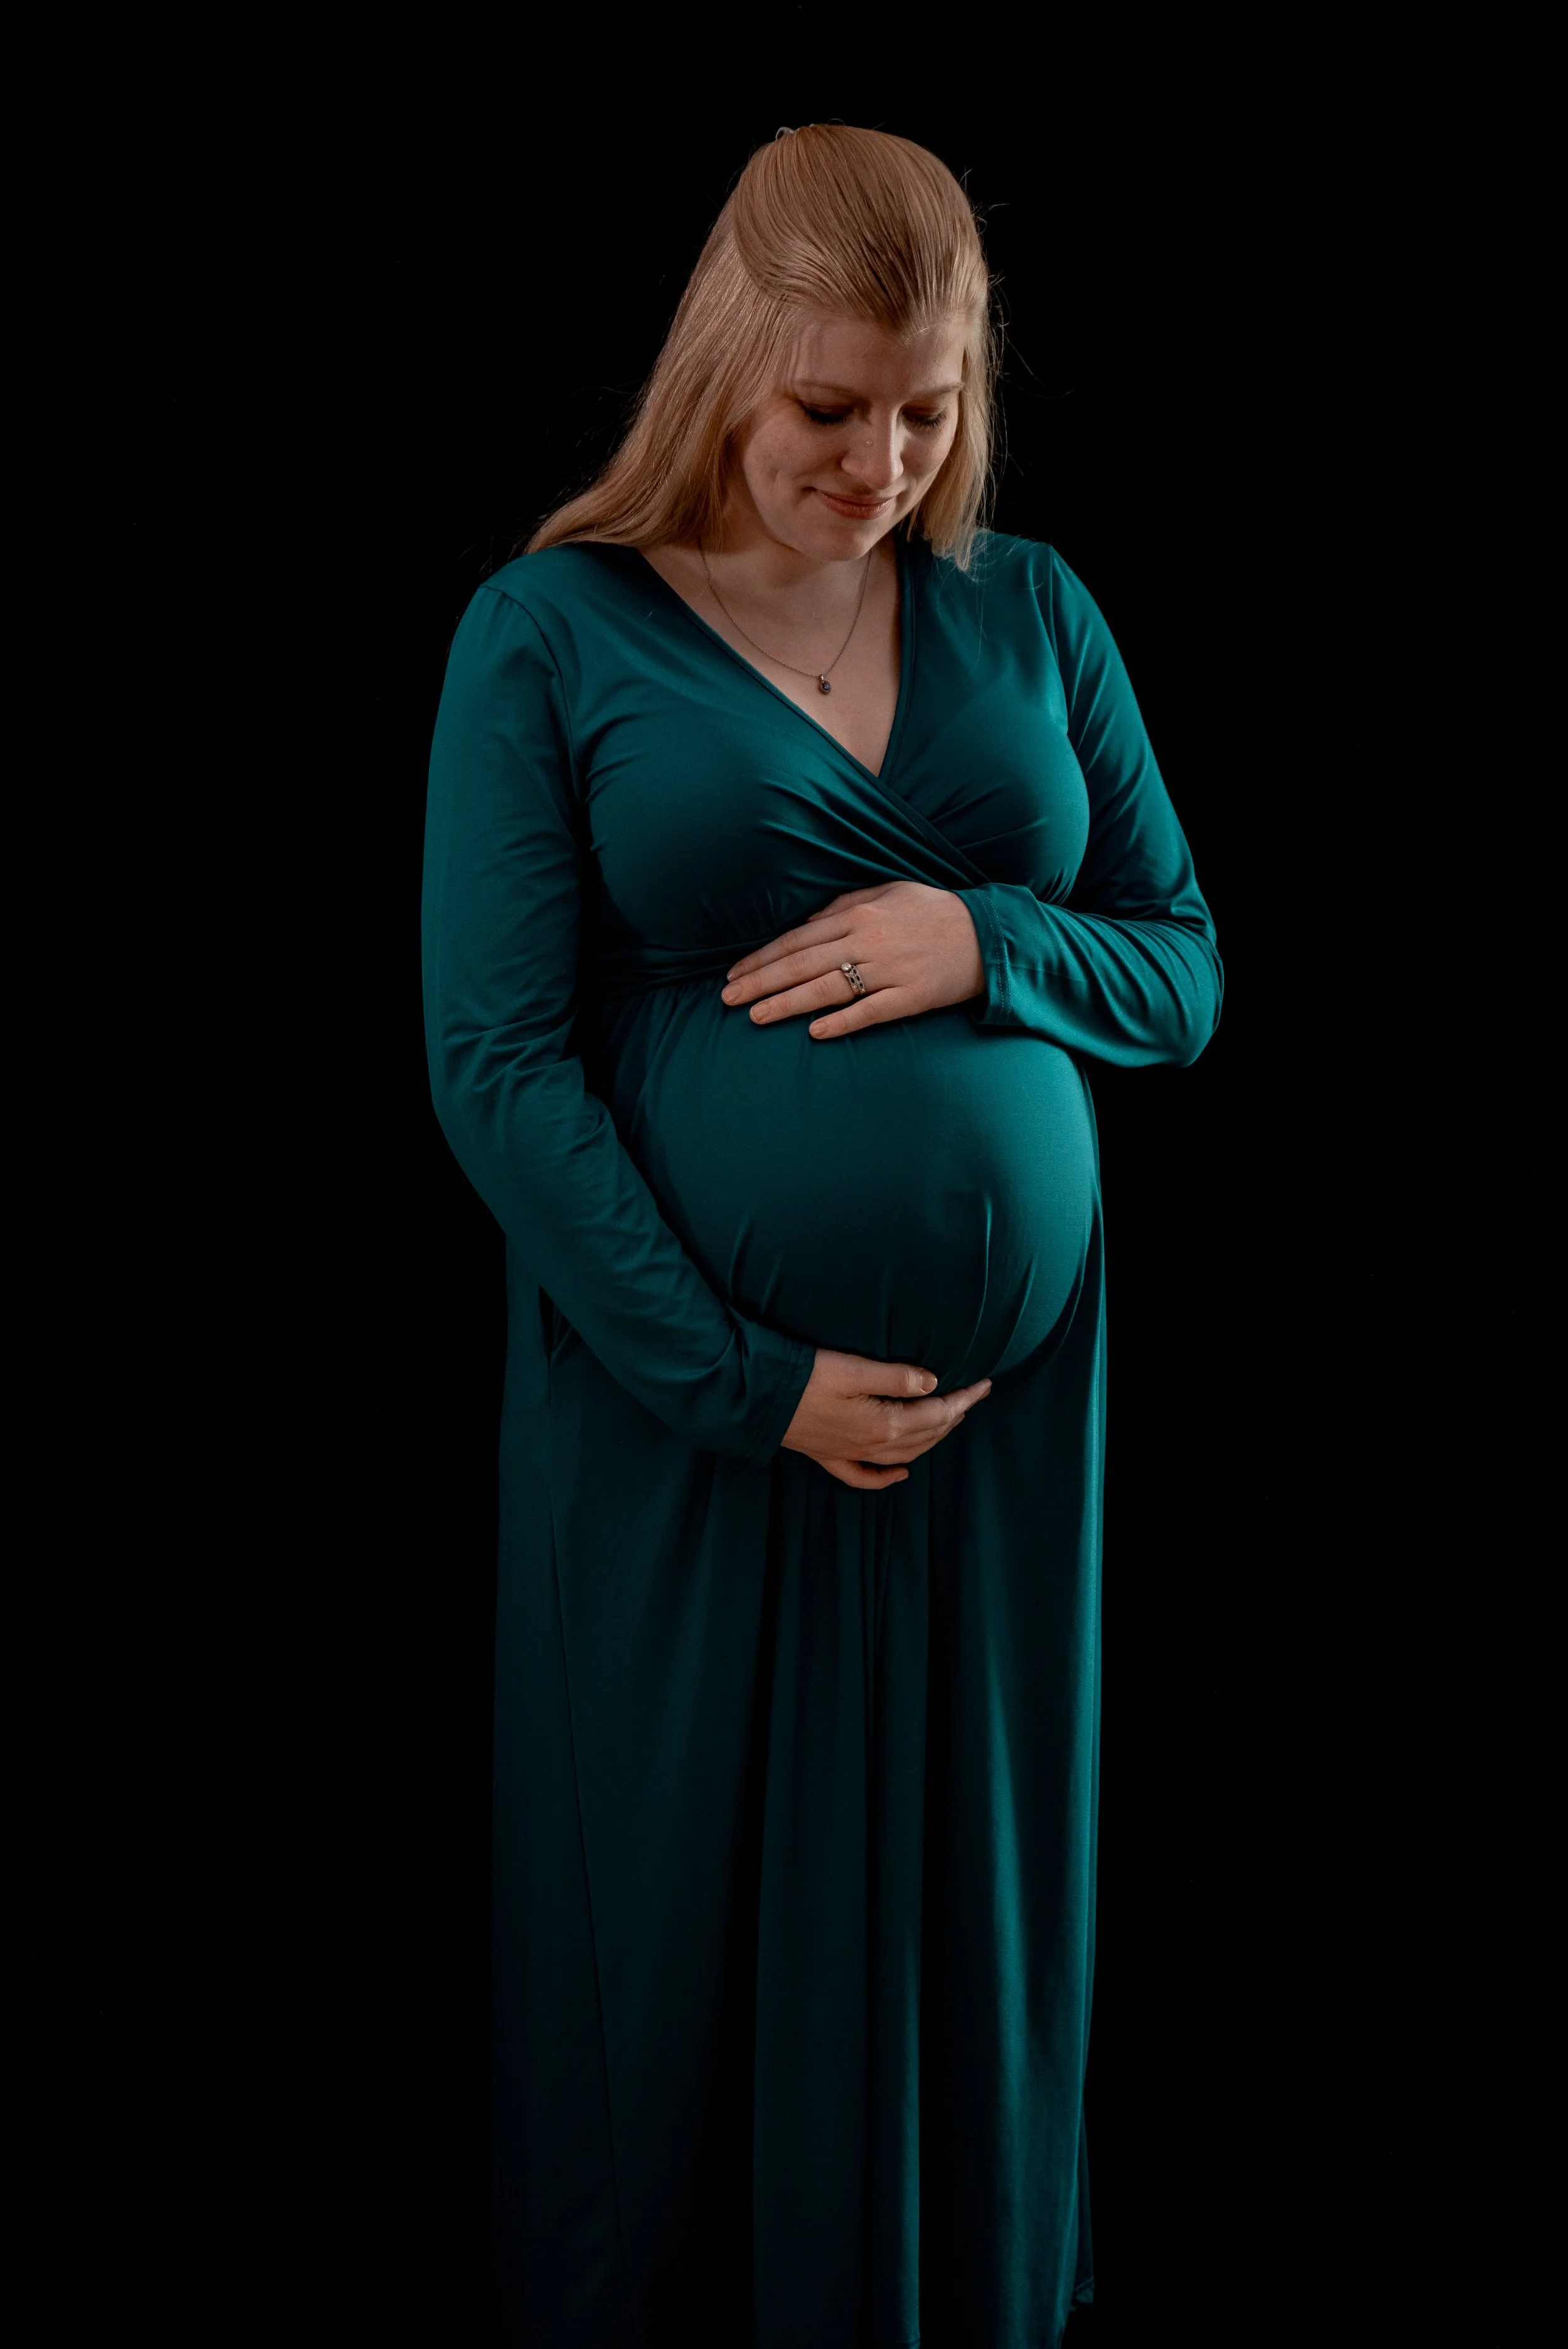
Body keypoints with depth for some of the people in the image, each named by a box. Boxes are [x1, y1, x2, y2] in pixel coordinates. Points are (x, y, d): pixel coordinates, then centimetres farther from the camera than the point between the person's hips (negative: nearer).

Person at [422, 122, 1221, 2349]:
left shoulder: (1035, 613, 6)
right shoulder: (555, 630, -5)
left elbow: (1186, 973, 9)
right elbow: (496, 1063, -10)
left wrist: (985, 941, -13)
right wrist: (746, 1383, -15)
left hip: (1008, 1394, 3)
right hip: (684, 1410, -3)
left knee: (964, 1922, 13)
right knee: (684, 1934, 10)